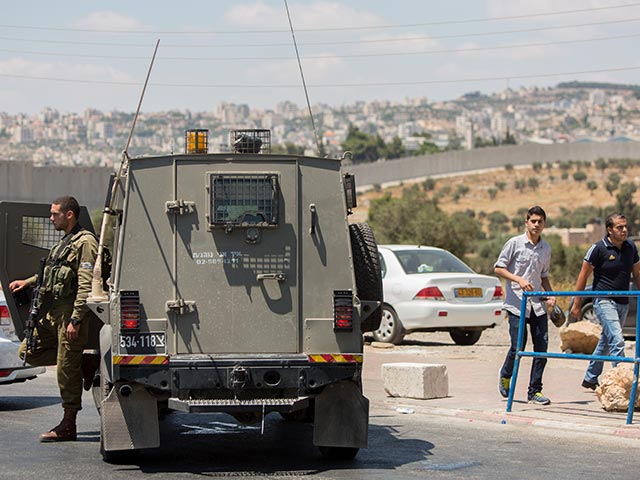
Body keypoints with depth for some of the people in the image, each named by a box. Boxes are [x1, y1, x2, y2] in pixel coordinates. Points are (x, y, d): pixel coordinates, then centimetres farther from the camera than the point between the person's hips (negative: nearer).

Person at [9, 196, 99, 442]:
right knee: (28, 351, 11)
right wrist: (28, 282, 22)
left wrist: (75, 320, -24)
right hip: (51, 312, 10)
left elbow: (86, 285, -19)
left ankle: (67, 426, 4)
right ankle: (84, 363, 16)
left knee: (67, 370, -4)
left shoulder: (84, 242, -12)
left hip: (70, 312, -10)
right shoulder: (63, 243, 18)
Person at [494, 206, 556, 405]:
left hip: (538, 304, 5)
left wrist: (550, 295, 6)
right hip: (517, 303, -5)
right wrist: (519, 280, -16)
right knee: (518, 346, -6)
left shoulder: (546, 248, 12)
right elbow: (498, 268, -3)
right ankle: (505, 375, 26)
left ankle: (534, 391, 7)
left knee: (542, 346, -2)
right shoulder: (514, 243, -3)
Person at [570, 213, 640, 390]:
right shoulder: (598, 248, -10)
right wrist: (576, 304, -4)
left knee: (606, 342, 16)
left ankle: (590, 379, 30)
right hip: (604, 301, -6)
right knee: (617, 341, -17)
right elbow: (583, 276, -5)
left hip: (623, 302, 6)